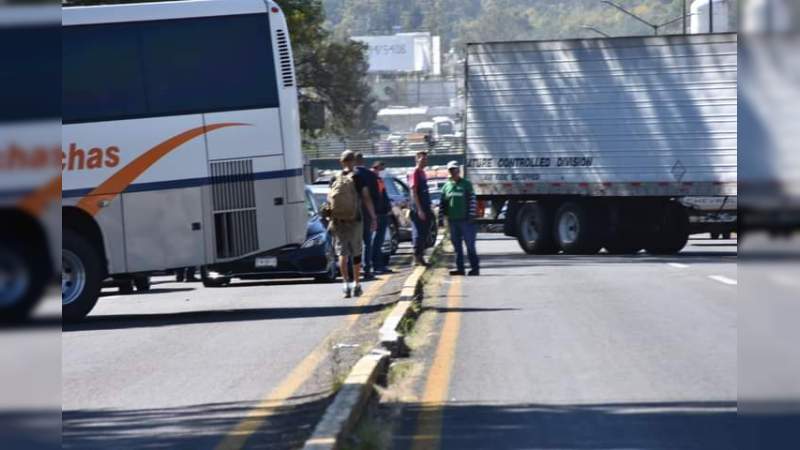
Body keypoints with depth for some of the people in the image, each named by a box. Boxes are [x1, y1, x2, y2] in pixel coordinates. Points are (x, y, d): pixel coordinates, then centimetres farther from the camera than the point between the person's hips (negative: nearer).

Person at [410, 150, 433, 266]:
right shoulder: (416, 172, -11)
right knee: (418, 233, -5)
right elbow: (413, 192, -16)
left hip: (425, 208, 9)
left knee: (424, 233, 10)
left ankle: (420, 257, 15)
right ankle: (417, 257, -1)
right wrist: (419, 209, -20)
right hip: (419, 209, -9)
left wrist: (429, 209, 19)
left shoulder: (422, 172, 15)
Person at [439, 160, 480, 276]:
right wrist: (441, 218, 5)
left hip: (465, 220, -4)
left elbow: (473, 200, -3)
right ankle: (459, 268, 10)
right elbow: (442, 204, 13)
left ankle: (475, 267, 0)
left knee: (470, 245, -3)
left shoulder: (466, 184, 2)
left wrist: (471, 215, -12)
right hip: (452, 220, 4)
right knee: (457, 245, 6)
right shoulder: (446, 186, 12)